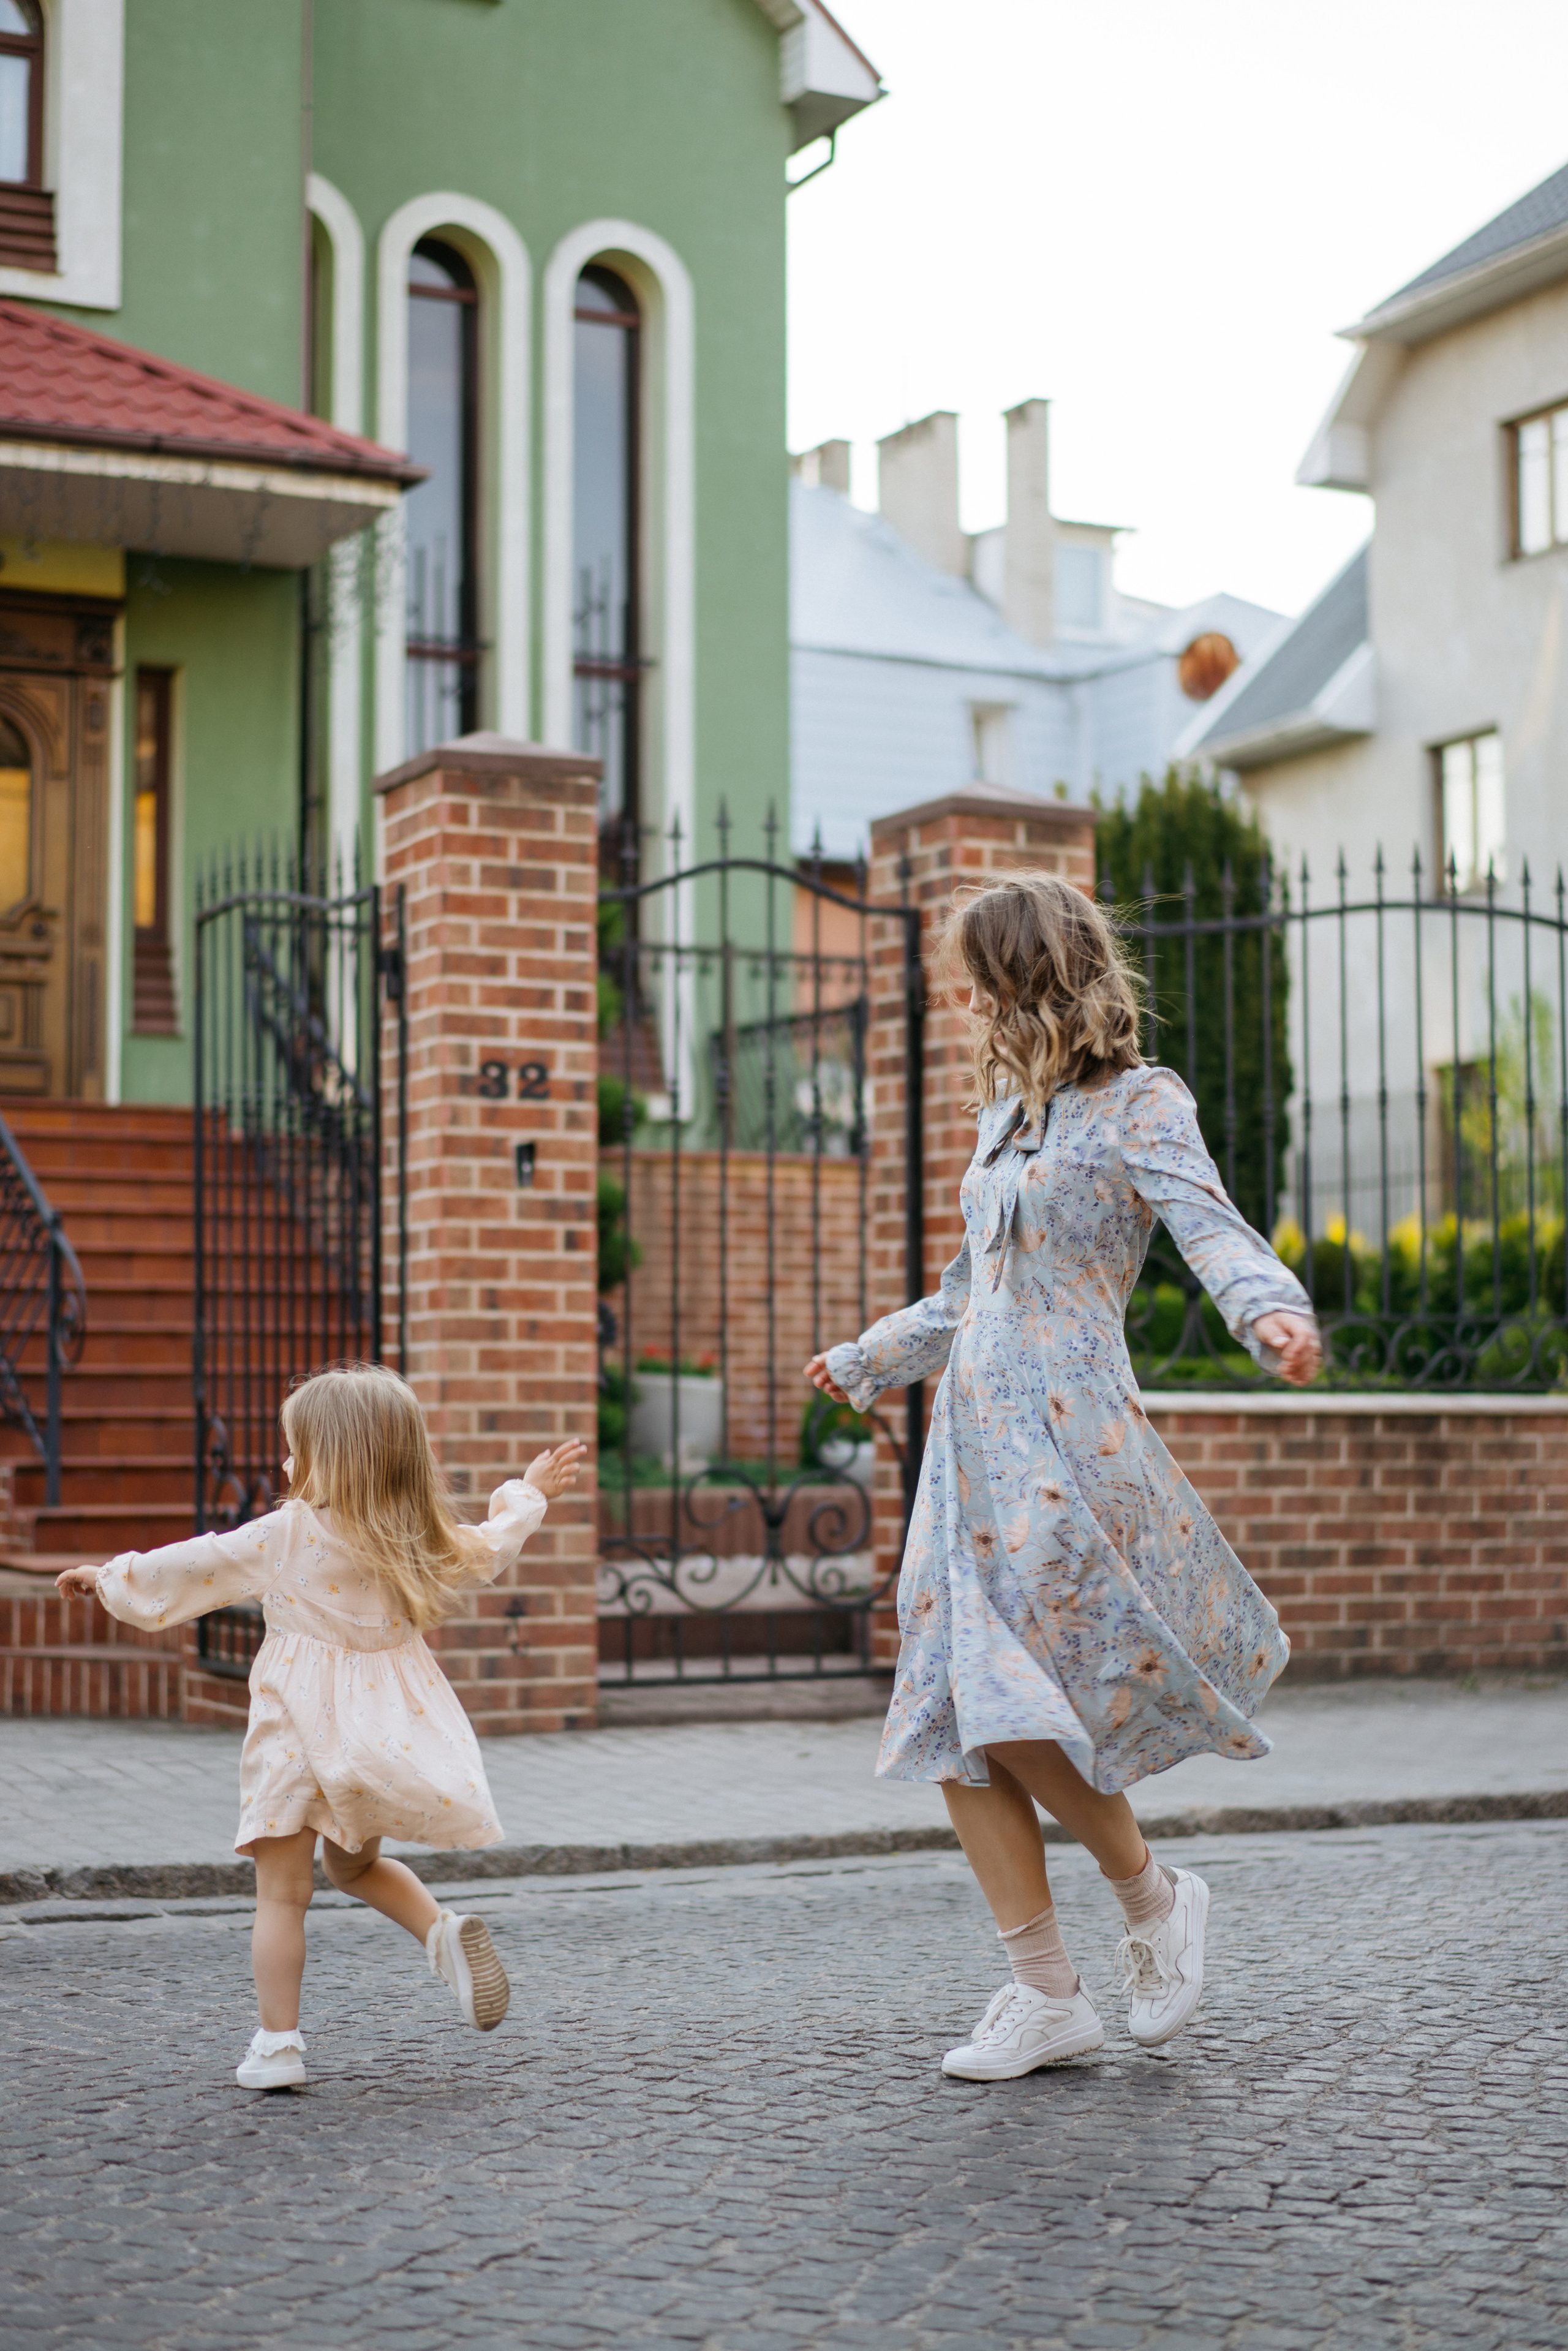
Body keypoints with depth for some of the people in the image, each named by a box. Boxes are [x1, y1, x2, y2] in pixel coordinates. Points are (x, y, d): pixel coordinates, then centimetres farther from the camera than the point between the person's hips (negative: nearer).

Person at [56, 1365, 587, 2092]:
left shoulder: (288, 1534, -9)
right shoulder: (422, 1542, 4)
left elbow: (197, 1566, -2)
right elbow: (489, 1549, 21)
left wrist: (113, 1577, 12)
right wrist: (529, 1494, 40)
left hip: (304, 1729, -5)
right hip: (391, 1727, 5)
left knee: (281, 1894, 3)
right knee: (355, 1864, 26)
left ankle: (277, 2044, 3)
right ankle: (444, 1930, 1)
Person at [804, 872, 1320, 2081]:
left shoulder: (1137, 1105, -2)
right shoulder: (1008, 1117, 20)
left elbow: (1212, 1228, -19)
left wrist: (1273, 1312, -40)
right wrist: (866, 1360, 44)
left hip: (1067, 1439, -8)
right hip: (973, 1440, 8)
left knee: (1015, 1710, -16)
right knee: (955, 1727, 0)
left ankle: (1152, 1896, 10)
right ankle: (1047, 1995, 7)